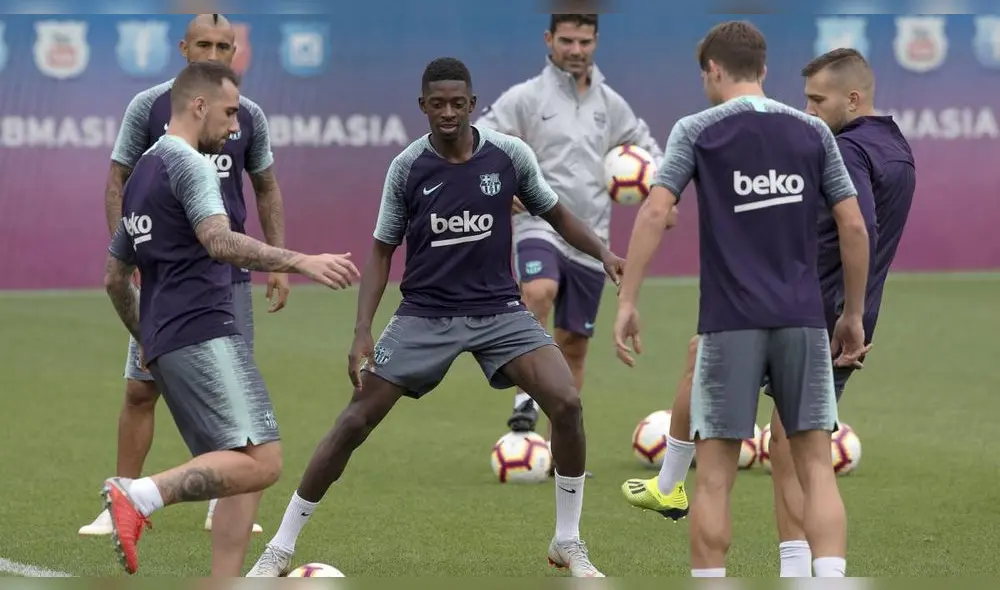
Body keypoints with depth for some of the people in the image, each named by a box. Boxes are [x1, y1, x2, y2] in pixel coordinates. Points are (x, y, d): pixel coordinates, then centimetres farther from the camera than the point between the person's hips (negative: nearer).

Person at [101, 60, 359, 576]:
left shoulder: (141, 174, 24)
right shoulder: (188, 163, -5)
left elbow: (115, 278, 31)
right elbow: (219, 242, -22)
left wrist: (146, 342, 40)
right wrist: (299, 262, -27)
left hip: (164, 342, 10)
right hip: (203, 335, -10)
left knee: (243, 474, 9)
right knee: (262, 462, -19)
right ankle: (140, 495, -28)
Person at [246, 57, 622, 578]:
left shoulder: (509, 154, -6)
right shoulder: (407, 167, -7)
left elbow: (554, 213, 10)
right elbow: (382, 250, 2)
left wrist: (603, 252, -7)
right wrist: (362, 332, -8)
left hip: (499, 310, 1)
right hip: (425, 314, -1)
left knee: (565, 402, -19)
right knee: (355, 421, -8)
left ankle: (568, 544, 0)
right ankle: (279, 549, 5)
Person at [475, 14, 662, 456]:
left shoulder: (610, 104, 12)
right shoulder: (525, 97, -2)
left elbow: (646, 147, 27)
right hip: (540, 227, -5)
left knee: (574, 344, 8)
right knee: (538, 292, -36)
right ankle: (527, 398, -30)